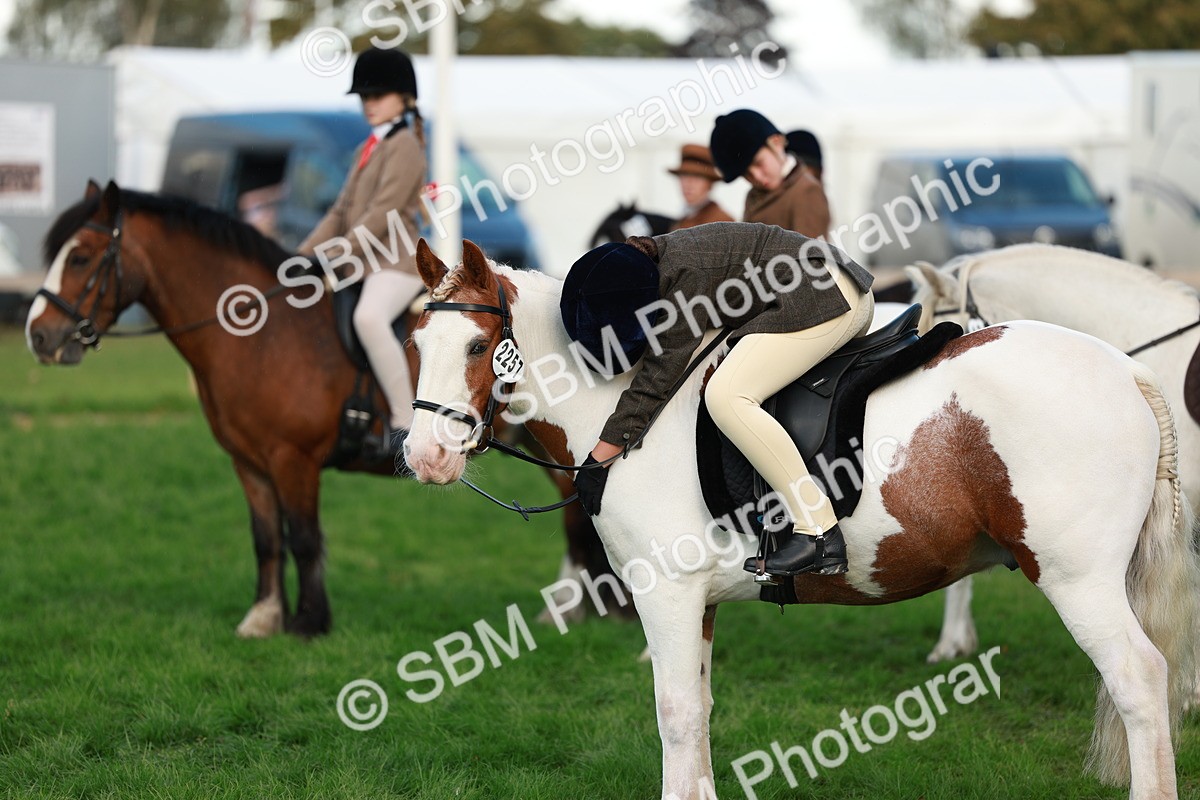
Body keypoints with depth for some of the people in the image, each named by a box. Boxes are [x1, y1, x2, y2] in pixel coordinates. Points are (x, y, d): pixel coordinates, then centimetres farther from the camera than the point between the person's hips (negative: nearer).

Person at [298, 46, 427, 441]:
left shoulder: (405, 147, -7)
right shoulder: (366, 150, 20)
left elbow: (382, 215, -16)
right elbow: (341, 212, 20)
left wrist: (335, 258, -20)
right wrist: (302, 256, 8)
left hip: (396, 262, -10)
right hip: (361, 263, 10)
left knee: (368, 318, -38)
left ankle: (405, 421, -36)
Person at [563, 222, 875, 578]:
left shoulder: (685, 277, -23)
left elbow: (656, 379, -24)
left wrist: (597, 462, -23)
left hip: (827, 301, -11)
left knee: (726, 395, -23)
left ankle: (819, 533, -25)